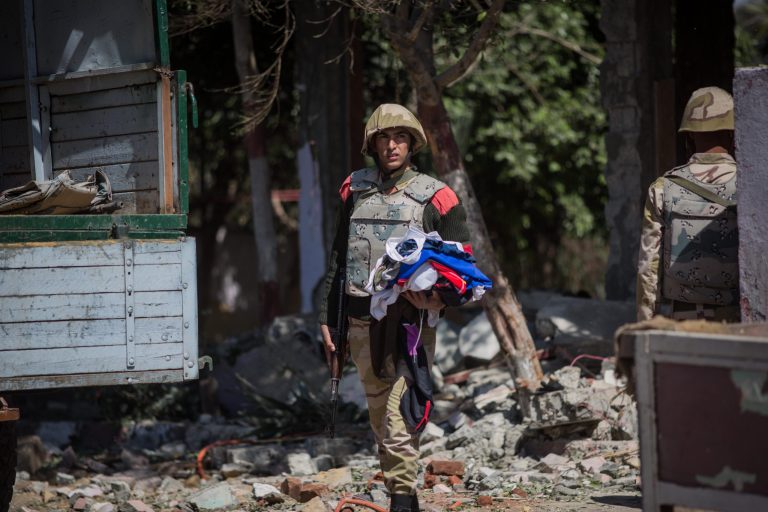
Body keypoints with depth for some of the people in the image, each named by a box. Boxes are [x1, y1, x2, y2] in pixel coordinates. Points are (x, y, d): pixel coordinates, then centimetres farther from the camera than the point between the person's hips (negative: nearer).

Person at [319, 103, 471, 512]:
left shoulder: (435, 197, 1)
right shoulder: (355, 190, 12)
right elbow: (337, 259, 17)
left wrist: (442, 295, -17)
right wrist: (327, 317, 13)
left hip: (411, 322, -4)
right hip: (363, 323, 4)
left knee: (400, 411, -16)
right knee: (379, 414, 9)